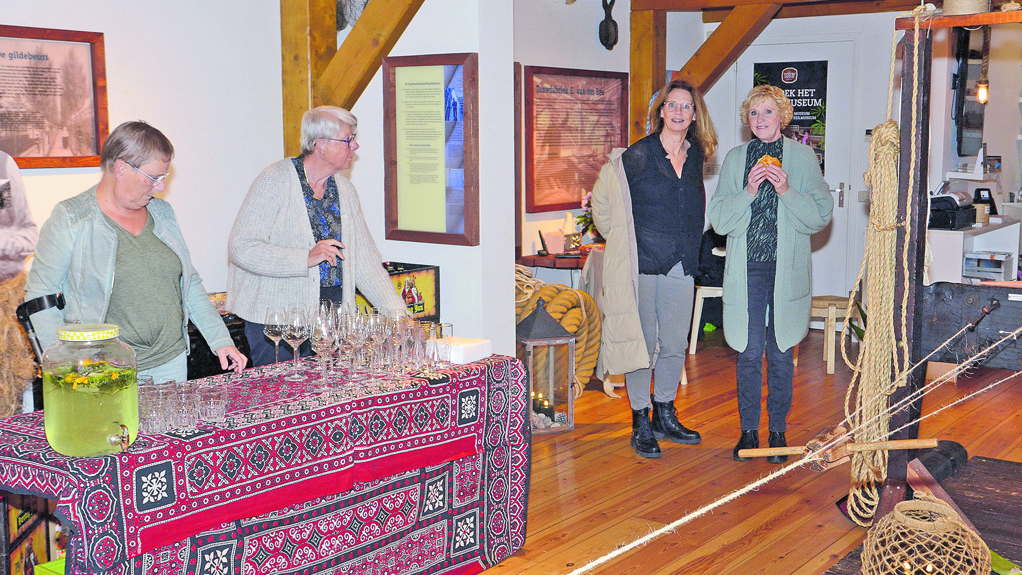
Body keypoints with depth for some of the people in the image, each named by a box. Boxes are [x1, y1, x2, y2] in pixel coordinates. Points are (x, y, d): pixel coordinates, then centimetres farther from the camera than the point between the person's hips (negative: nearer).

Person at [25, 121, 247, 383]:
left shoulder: (162, 212, 10)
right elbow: (40, 296, -7)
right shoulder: (70, 219, -7)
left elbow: (190, 283, 15)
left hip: (172, 361, 5)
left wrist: (221, 340, 8)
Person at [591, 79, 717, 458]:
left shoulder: (695, 158, 10)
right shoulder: (637, 156, -5)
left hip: (681, 267, 5)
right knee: (642, 343, 1)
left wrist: (688, 246, 16)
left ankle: (665, 417, 25)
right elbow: (601, 198, 2)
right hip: (642, 264, -5)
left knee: (675, 346, 9)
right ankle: (641, 424, 11)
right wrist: (620, 240, 4)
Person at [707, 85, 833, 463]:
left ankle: (778, 430, 17)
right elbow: (718, 219, 3)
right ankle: (749, 430, 16)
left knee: (781, 353, 5)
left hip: (787, 270, -1)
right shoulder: (736, 159, 8)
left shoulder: (802, 157, 5)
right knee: (749, 353, 3)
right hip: (747, 270, 1)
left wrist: (787, 191, -15)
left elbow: (821, 215, -1)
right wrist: (748, 193, -12)